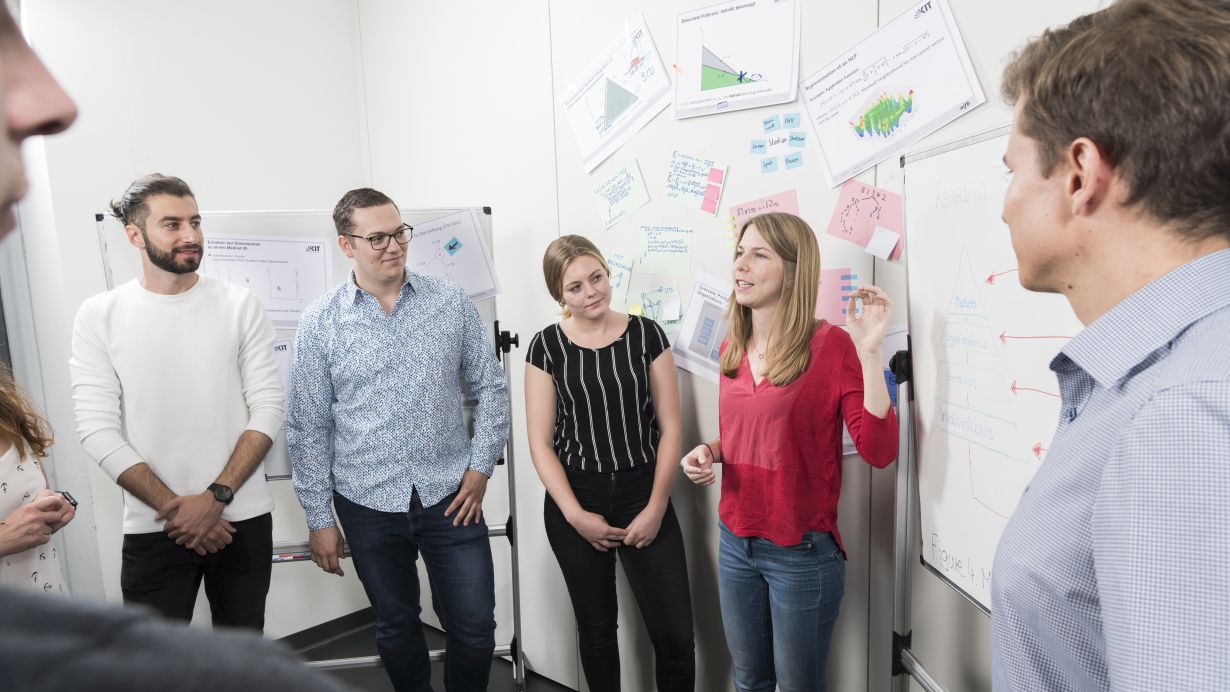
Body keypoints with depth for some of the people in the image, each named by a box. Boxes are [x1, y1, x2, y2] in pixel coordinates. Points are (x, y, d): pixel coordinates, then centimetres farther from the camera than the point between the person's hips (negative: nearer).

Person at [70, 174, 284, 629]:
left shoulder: (240, 306, -1)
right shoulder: (99, 316, -1)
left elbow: (268, 408, -4)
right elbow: (98, 429, -5)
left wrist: (216, 497, -13)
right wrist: (174, 507, -11)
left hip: (243, 520, 1)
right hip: (152, 528, 0)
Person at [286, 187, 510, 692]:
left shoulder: (452, 303, -2)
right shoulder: (320, 322, -4)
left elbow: (490, 387, 4)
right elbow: (307, 429, -1)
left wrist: (481, 466, -3)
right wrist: (319, 519, 0)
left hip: (451, 498, 1)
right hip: (369, 505, 0)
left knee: (475, 628, 7)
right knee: (396, 628, 18)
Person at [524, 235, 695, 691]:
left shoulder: (645, 334, -3)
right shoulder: (547, 346, -3)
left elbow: (670, 427, -3)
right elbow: (540, 442, -4)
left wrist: (656, 507, -9)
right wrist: (575, 515, -11)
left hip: (642, 494, 0)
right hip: (575, 500, 1)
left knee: (675, 635, -1)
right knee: (596, 627, 17)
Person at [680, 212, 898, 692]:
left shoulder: (831, 345, -15)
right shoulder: (733, 348, 3)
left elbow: (879, 451, -21)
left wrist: (869, 352, -27)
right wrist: (709, 451, -3)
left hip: (803, 552, -5)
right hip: (735, 542, 6)